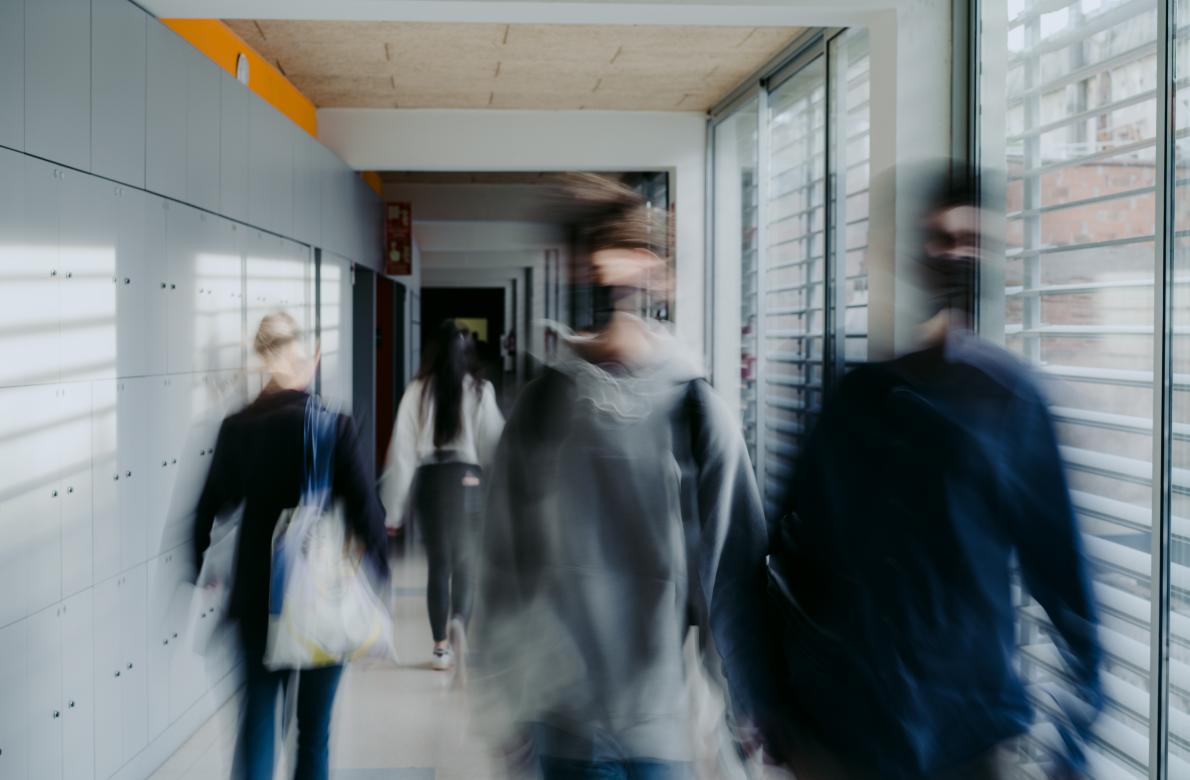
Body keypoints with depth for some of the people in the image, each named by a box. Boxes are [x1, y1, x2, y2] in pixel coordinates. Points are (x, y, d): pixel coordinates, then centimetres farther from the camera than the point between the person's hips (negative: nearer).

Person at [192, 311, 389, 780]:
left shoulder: (236, 428, -4)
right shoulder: (334, 426, -13)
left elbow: (212, 508, 4)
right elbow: (366, 508, -13)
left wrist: (204, 570, 18)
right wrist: (379, 573, 0)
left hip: (257, 593, 2)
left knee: (259, 710, 12)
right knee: (314, 723, 12)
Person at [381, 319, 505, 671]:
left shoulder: (418, 390, -2)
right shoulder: (480, 390, -5)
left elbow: (402, 447, -2)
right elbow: (492, 441, -5)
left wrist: (394, 507, 1)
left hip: (428, 479, 1)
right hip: (467, 479, -1)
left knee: (438, 562, 10)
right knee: (465, 560, 12)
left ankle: (441, 647, 12)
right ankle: (458, 620, -14)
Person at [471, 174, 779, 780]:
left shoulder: (696, 409, -5)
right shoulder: (541, 407, -1)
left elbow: (734, 570, -3)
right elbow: (504, 570, 3)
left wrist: (755, 710, 0)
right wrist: (499, 705, 4)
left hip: (664, 727, -1)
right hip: (562, 725, 1)